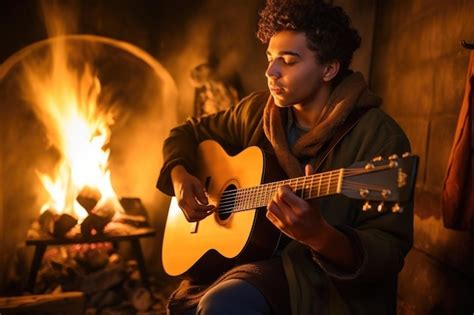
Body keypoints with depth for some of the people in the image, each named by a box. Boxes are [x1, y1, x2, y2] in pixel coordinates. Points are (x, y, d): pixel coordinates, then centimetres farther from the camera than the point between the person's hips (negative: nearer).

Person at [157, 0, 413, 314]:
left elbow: (390, 250, -19)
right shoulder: (258, 111, 3)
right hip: (253, 253, 5)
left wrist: (319, 235, -37)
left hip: (331, 281, -4)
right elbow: (190, 132, 18)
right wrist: (179, 174, -3)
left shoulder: (378, 137, -15)